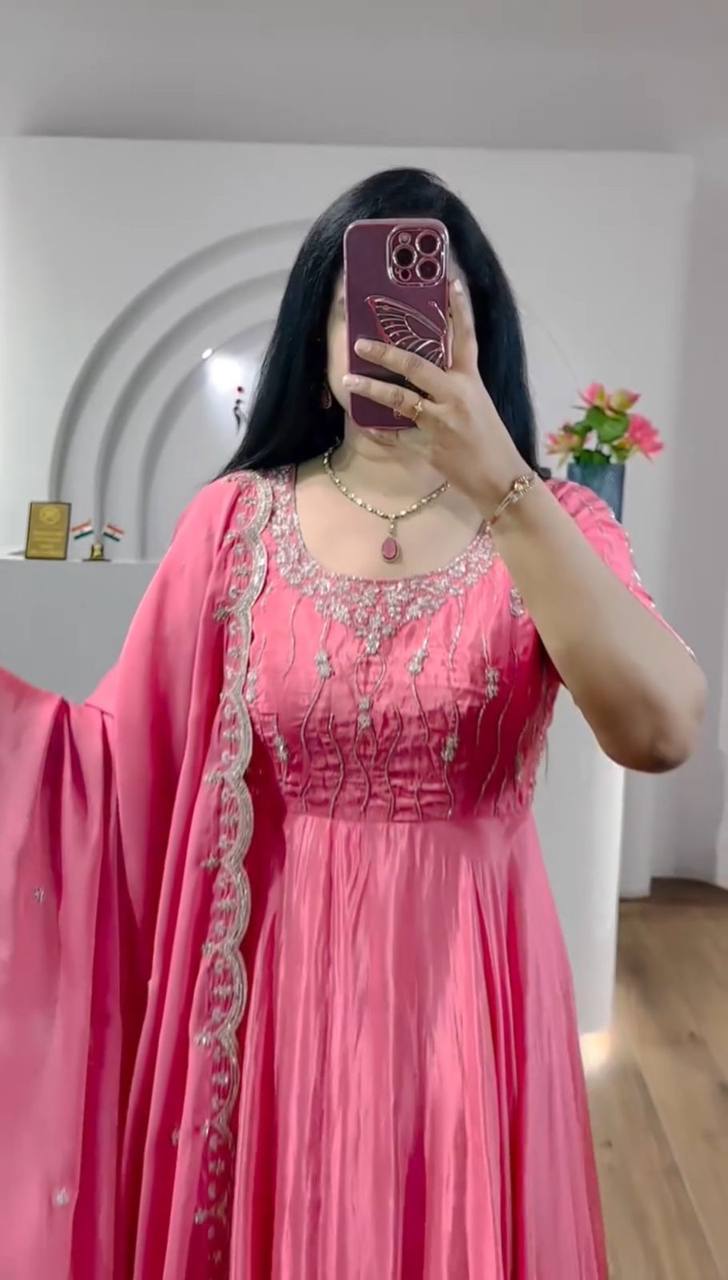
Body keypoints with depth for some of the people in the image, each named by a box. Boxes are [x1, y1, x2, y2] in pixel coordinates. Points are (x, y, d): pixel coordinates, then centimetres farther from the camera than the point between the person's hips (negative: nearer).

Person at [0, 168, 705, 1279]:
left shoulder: (553, 524, -5)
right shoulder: (235, 519, -2)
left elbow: (660, 732, -23)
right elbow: (126, 760, -3)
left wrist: (499, 484, -29)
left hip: (468, 980, 0)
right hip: (279, 980, 1)